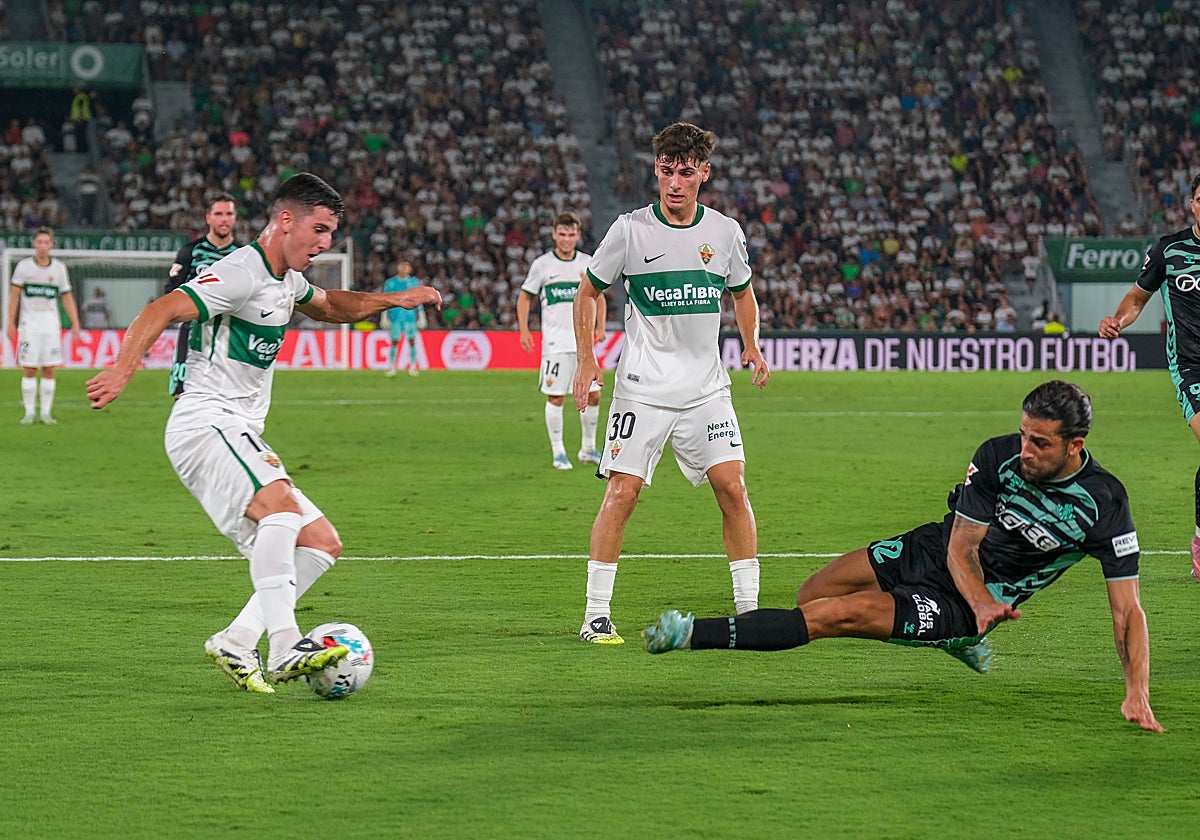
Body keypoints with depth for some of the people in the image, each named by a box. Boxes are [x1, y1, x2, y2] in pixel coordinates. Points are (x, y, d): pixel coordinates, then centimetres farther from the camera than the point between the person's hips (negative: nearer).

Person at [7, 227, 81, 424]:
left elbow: (67, 297, 8)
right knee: (30, 370, -2)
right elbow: (15, 295, 1)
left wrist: (75, 322, -1)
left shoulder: (59, 267, 5)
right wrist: (11, 323, -4)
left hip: (51, 323, 2)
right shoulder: (24, 266, -1)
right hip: (29, 322, -2)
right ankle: (29, 412, 5)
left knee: (49, 369, 0)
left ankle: (46, 413, 7)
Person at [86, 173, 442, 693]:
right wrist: (122, 371, -38)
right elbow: (162, 311, -24)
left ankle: (235, 644, -1)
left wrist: (395, 300, 28)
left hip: (241, 439, 10)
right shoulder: (242, 273, -13)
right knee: (282, 503, -35)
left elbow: (329, 306, 40)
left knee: (322, 544, 4)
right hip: (205, 424, -10)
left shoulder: (285, 280, 18)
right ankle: (285, 650, -42)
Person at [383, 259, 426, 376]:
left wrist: (421, 317, 6)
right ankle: (391, 368, 2)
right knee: (394, 342, -3)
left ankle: (413, 367, 4)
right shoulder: (390, 283, 9)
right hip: (395, 316, 0)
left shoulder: (415, 282, 8)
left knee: (412, 341, -3)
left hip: (410, 315, 0)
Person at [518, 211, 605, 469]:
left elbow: (598, 296, 19)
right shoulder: (542, 264, -1)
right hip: (555, 340, -3)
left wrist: (600, 327, 6)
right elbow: (525, 297, 8)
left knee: (593, 395, 1)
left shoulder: (588, 263, 6)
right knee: (555, 397, -3)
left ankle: (588, 449, 16)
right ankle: (558, 453, 7)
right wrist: (524, 330, -2)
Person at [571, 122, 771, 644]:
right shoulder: (630, 230, -5)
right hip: (642, 386, -2)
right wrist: (586, 360, -3)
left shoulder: (725, 232, 4)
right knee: (622, 491, -8)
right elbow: (588, 292, 6)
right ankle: (596, 615, -1)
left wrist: (751, 346, 10)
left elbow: (742, 293, 22)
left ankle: (749, 609, 3)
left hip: (706, 387, 3)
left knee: (732, 488, -6)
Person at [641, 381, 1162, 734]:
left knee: (831, 616, -20)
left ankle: (697, 634, -16)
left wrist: (1137, 694, -28)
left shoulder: (1104, 504, -21)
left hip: (959, 603, -5)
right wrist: (980, 600, -30)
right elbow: (961, 545, -9)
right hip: (933, 552, 5)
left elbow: (1128, 608, -17)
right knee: (810, 597, 13)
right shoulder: (999, 455, -13)